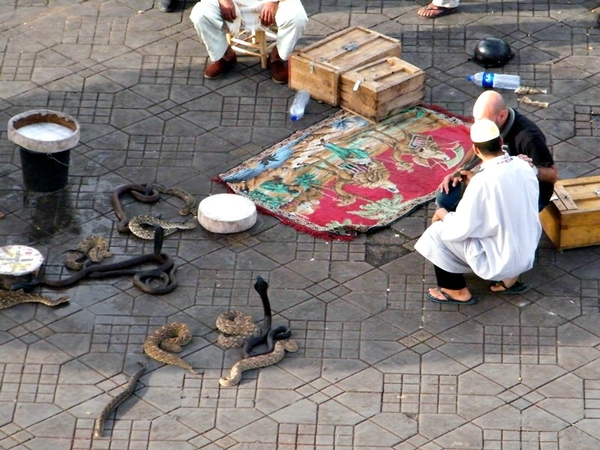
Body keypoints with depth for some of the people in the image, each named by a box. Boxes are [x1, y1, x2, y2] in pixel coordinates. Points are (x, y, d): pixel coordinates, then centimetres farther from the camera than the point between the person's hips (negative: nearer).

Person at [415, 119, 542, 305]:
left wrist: (445, 217, 2)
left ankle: (457, 292, 18)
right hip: (528, 254, 7)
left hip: (499, 261, -7)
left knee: (437, 232, 6)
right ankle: (509, 276, 23)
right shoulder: (524, 166, -6)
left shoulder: (483, 182, -27)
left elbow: (459, 230, -19)